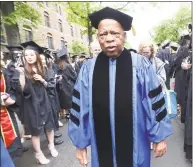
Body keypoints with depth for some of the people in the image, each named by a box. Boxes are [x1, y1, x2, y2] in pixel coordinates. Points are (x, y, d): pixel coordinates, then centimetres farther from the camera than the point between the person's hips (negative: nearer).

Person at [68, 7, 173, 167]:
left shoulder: (141, 64, -10)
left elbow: (155, 102, -3)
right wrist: (80, 143, 2)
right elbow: (80, 107, -3)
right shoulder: (88, 69, -8)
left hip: (135, 144, 0)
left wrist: (160, 137, 3)